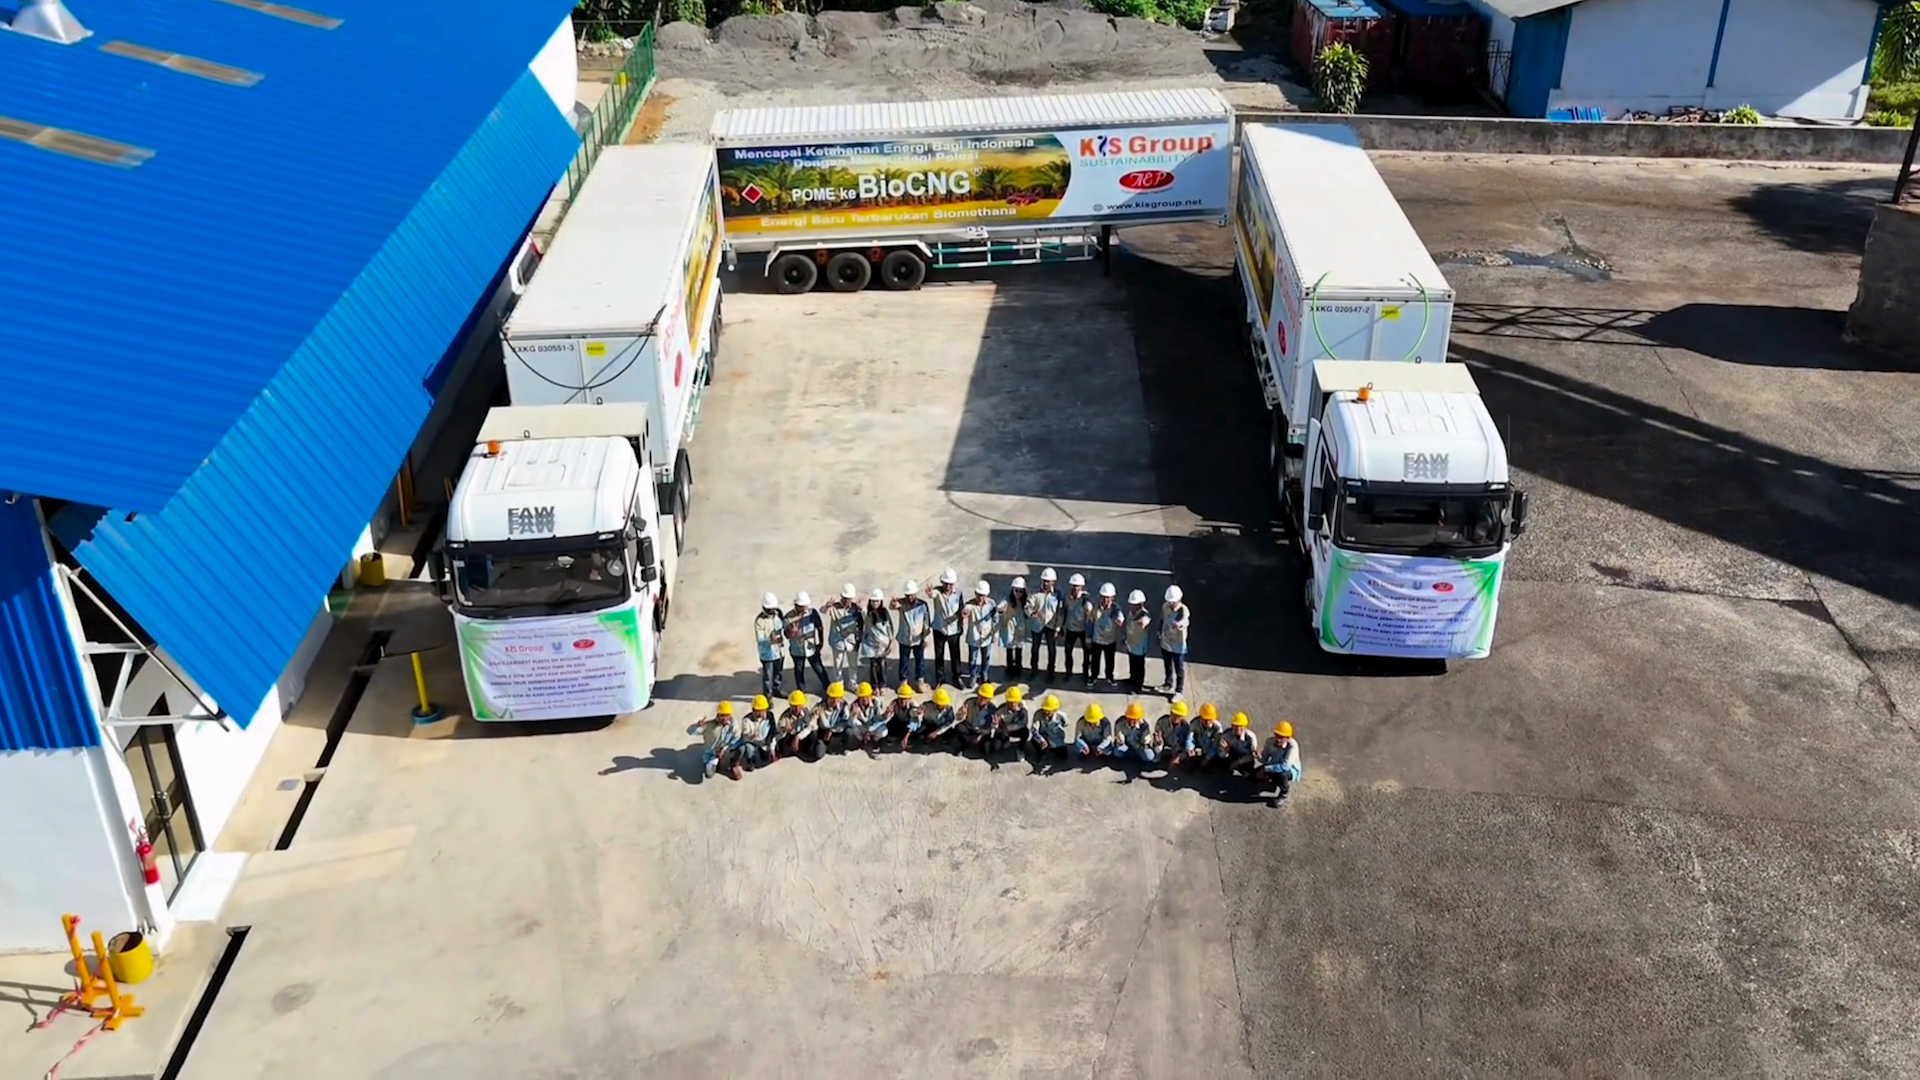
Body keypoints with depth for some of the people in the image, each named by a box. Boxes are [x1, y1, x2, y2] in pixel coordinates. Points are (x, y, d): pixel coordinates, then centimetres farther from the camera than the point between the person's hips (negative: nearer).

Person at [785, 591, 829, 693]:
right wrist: (792, 631, -41)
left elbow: (820, 627, -2)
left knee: (819, 668, 13)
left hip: (811, 648, 0)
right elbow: (787, 635, -19)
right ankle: (801, 691, 39)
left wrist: (821, 642, 2)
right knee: (799, 670, 19)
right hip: (797, 650, 0)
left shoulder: (812, 613, -17)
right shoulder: (789, 617, -20)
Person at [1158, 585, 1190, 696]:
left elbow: (1185, 621, -50)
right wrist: (1159, 635, 15)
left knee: (1179, 669, 11)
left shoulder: (1183, 610, -27)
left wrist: (1180, 624, -73)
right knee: (1167, 666, 25)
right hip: (1165, 642, 5)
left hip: (1178, 645, -5)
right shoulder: (1165, 606, -9)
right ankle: (1168, 685, 47)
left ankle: (1179, 691, 28)